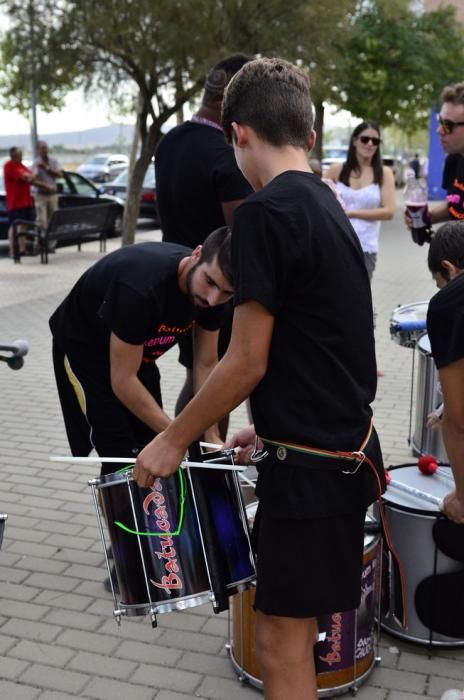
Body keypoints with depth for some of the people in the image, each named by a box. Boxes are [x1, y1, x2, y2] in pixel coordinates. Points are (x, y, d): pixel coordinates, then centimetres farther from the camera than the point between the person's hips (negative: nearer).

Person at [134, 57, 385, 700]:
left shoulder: (264, 213, -18)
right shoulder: (328, 204, 9)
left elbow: (248, 362, -18)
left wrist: (173, 441, -5)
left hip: (309, 466, -9)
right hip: (347, 447, 9)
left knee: (282, 642, 6)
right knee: (298, 621, 23)